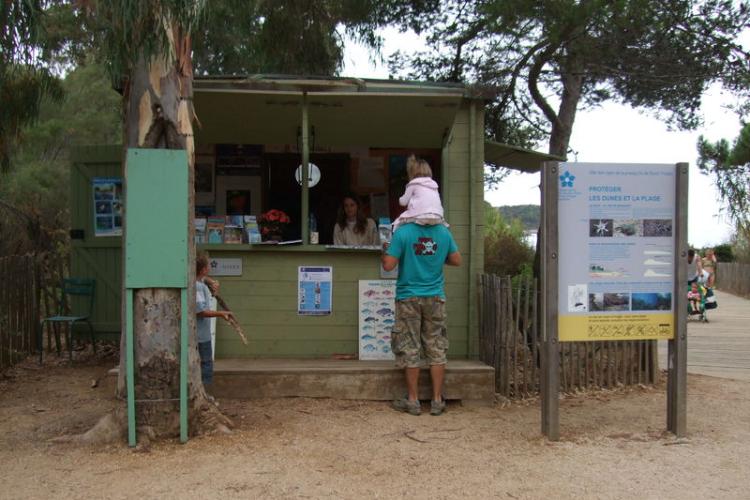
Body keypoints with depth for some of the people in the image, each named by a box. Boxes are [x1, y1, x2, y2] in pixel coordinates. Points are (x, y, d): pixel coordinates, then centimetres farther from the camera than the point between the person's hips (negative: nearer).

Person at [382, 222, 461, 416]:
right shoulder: (444, 232, -2)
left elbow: (388, 265, -14)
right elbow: (456, 260, 6)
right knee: (436, 349, 9)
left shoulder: (402, 232, -13)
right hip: (435, 297, 3)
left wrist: (385, 250, 6)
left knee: (410, 350, 6)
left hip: (409, 297, -3)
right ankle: (437, 400, 13)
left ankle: (413, 400, 12)